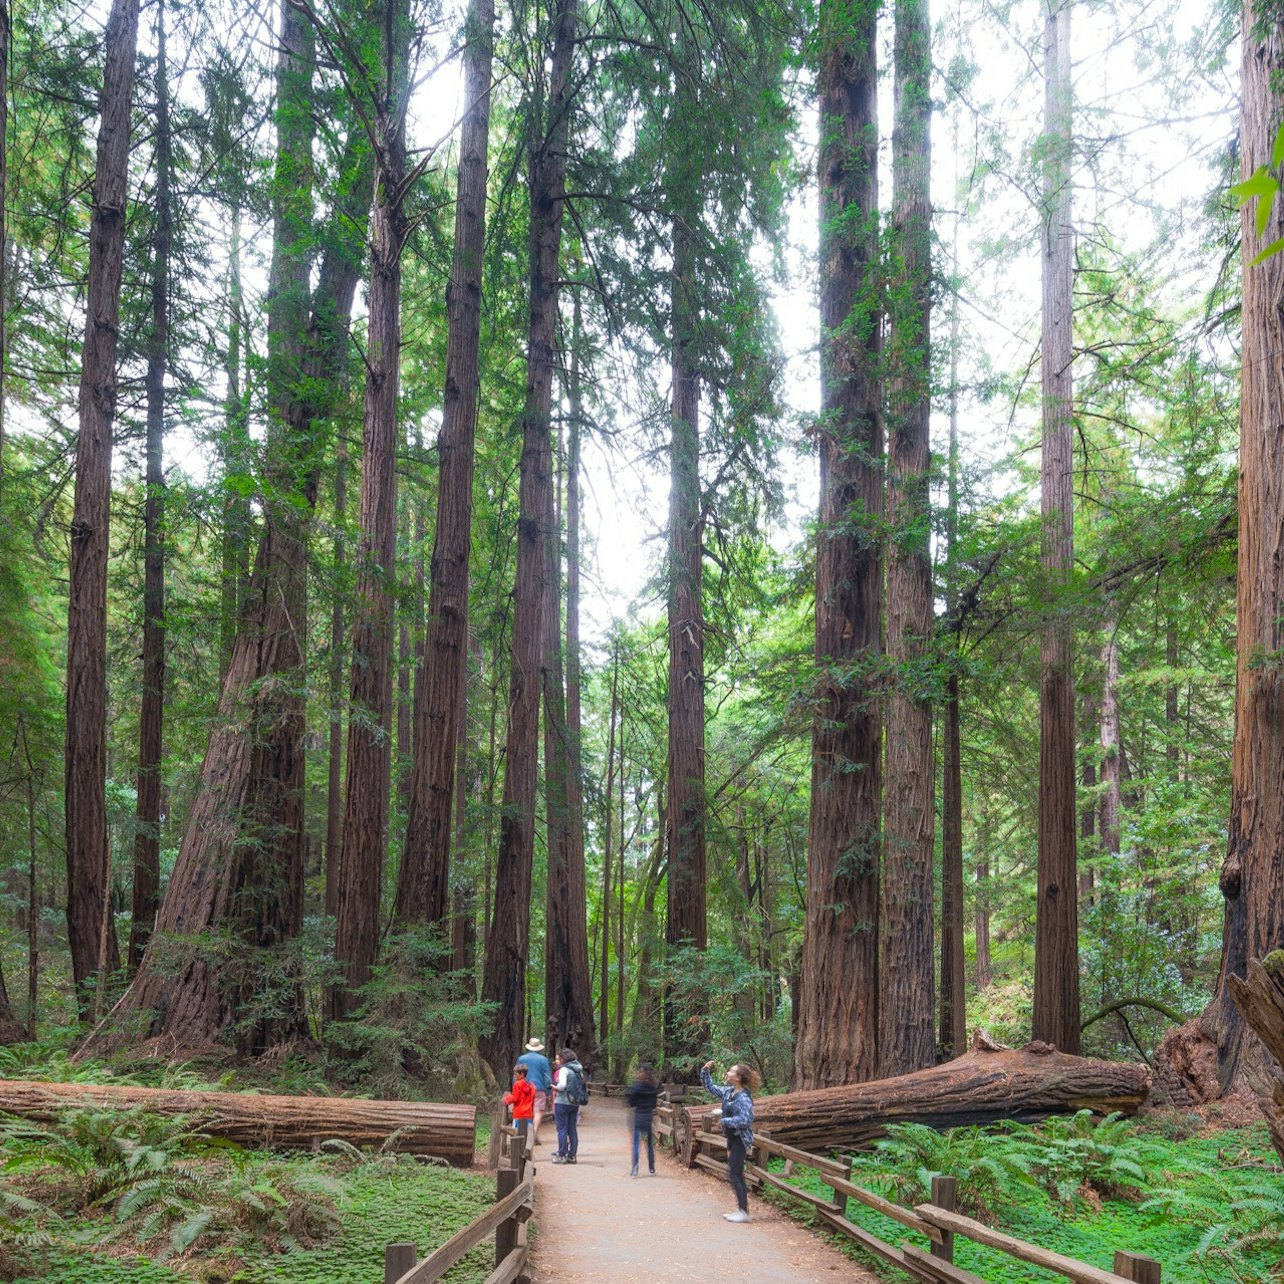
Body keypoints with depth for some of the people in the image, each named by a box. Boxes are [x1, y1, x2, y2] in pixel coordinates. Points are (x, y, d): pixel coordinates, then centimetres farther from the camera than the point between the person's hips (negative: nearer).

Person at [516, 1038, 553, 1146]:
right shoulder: (543, 1059, 0)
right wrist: (548, 1092, 5)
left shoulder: (521, 1059, 7)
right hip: (539, 1088, -3)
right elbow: (548, 1076, 0)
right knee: (538, 1111, -4)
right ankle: (535, 1134, -18)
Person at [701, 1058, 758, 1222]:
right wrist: (705, 1071, 7)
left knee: (733, 1174, -8)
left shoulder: (743, 1098, -21)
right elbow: (711, 1087, 20)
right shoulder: (728, 1092, 5)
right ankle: (741, 1209, 19)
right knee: (737, 1175, 13)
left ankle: (743, 1212, -2)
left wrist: (725, 1121, -20)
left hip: (740, 1139, -9)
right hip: (732, 1137, 9)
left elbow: (745, 1120, -30)